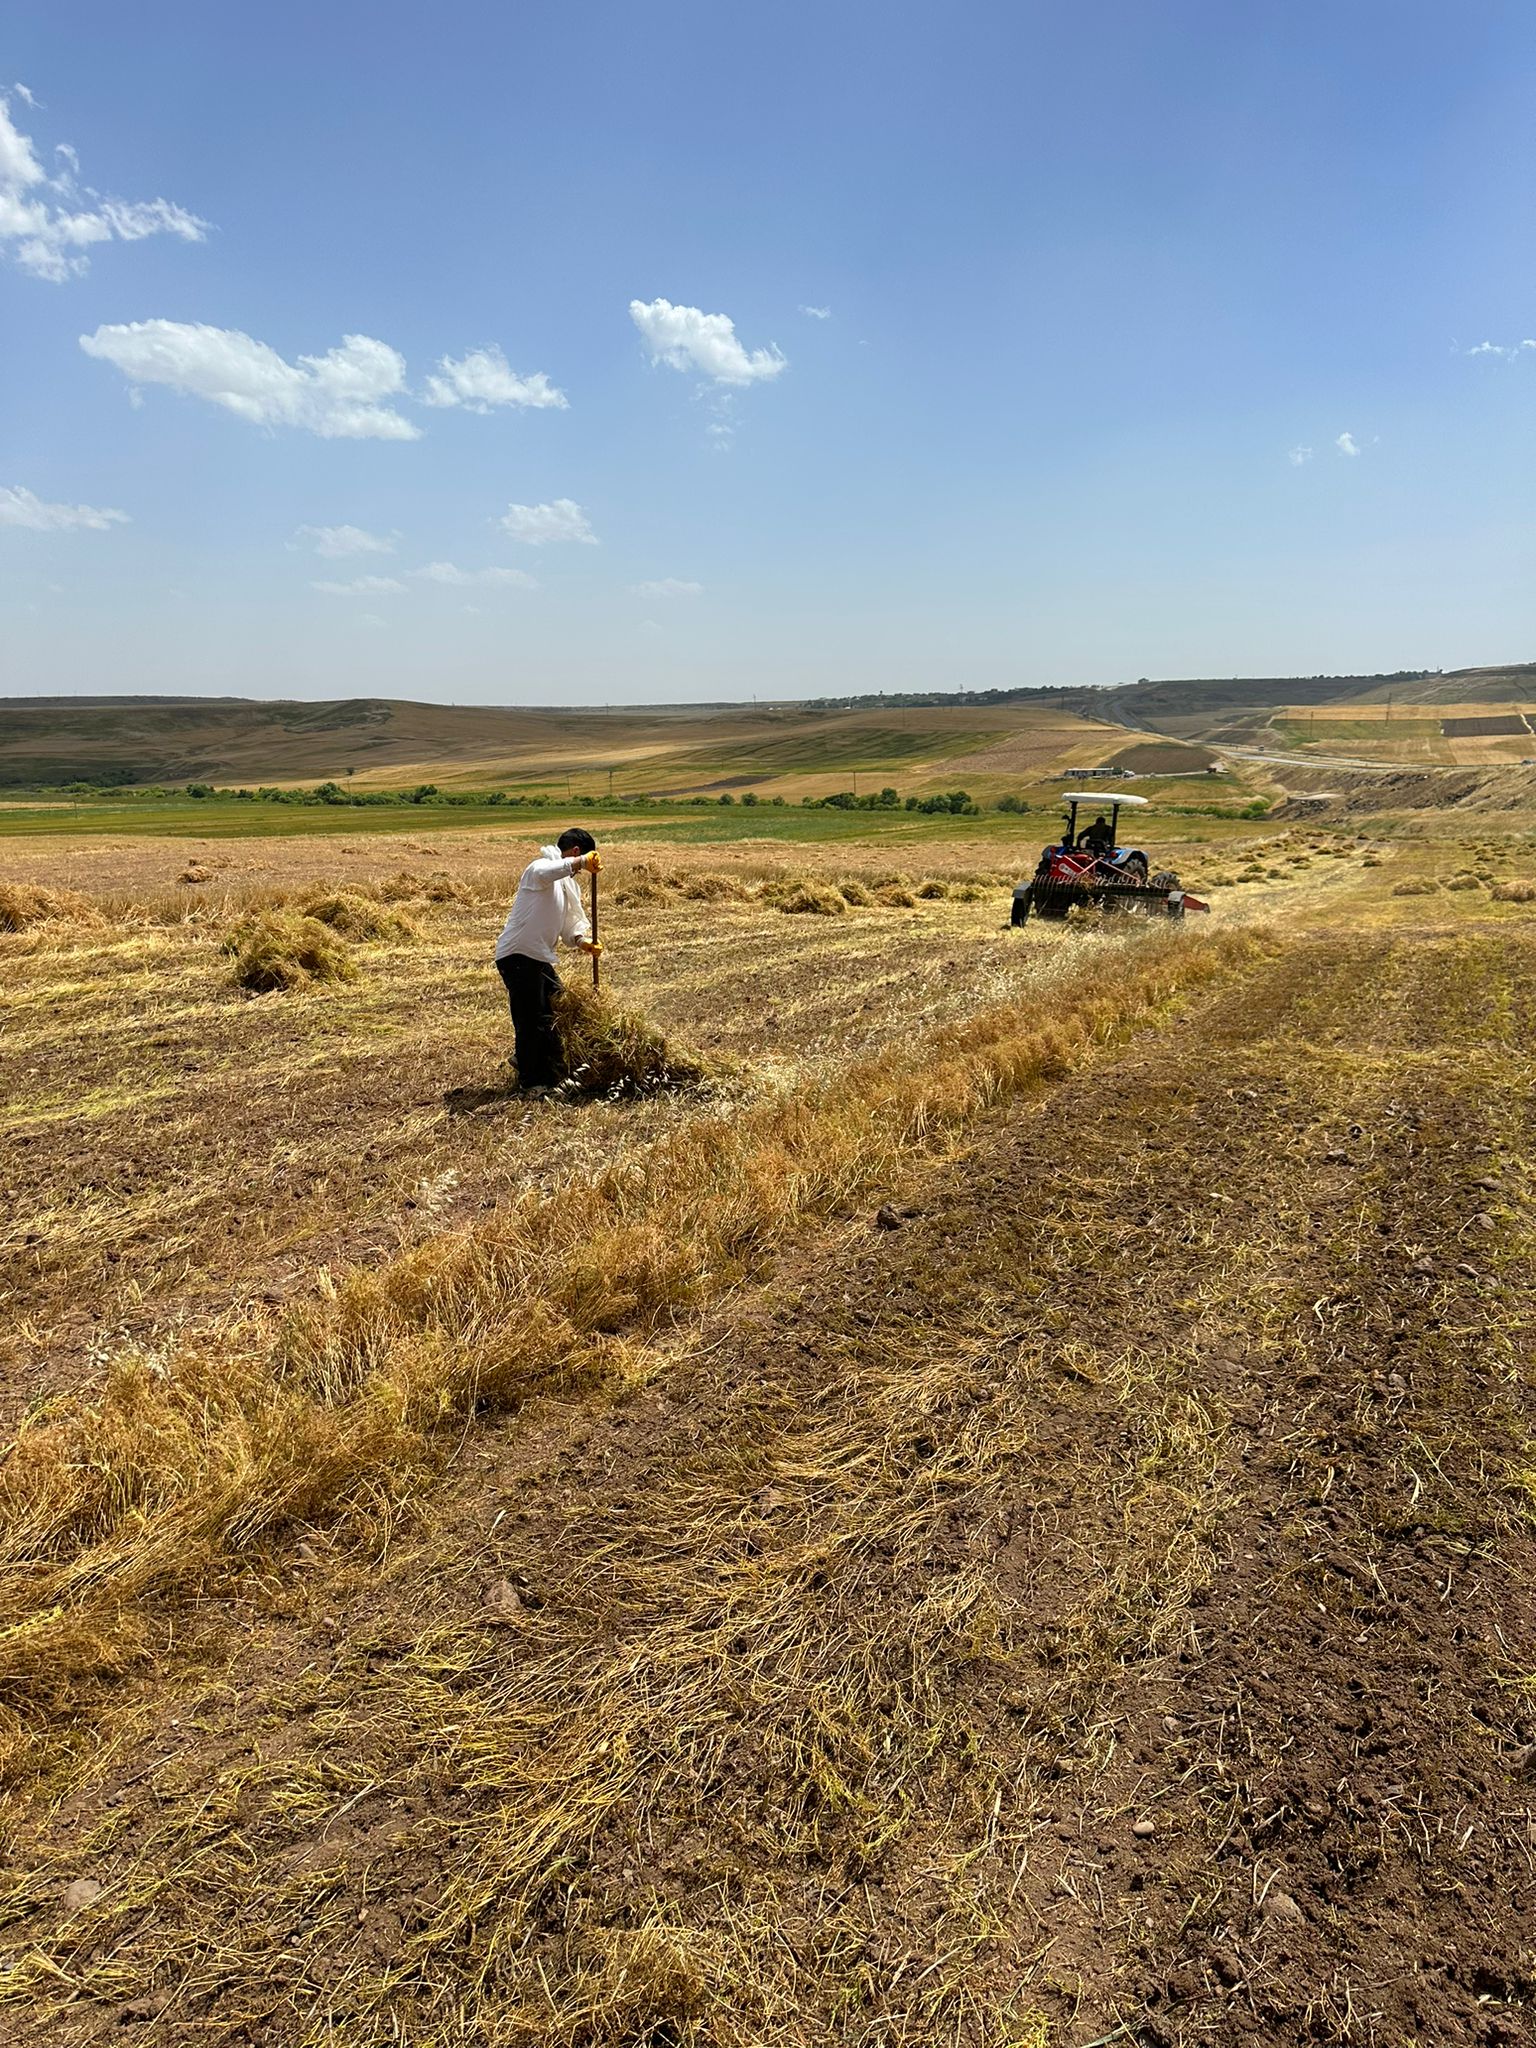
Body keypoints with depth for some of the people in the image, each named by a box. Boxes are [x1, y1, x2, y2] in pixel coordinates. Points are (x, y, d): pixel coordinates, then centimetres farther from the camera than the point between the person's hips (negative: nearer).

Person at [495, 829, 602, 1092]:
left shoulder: (568, 884, 18)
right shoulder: (539, 868, -11)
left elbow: (571, 921, 15)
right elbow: (545, 872, -38)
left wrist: (581, 940, -5)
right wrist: (579, 862, -45)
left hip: (540, 957, 10)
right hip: (517, 954, -10)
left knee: (556, 1015, 16)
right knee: (530, 1021, -5)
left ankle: (552, 1078, 29)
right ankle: (530, 1083, 6)